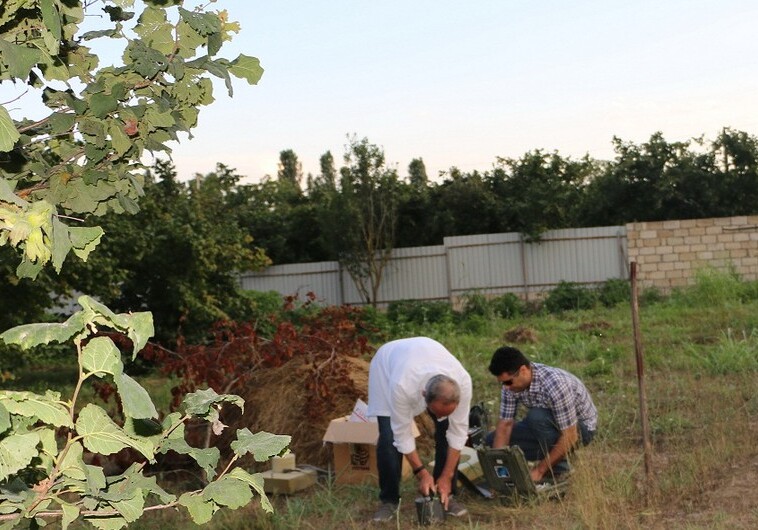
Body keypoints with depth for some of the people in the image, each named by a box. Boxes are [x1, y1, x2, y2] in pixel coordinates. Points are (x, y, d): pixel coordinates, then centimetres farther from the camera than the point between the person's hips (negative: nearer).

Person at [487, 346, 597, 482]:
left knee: (536, 417, -36)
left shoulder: (554, 384, -36)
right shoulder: (511, 382, -15)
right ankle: (555, 455, 4)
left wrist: (539, 470, -29)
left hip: (580, 426, -7)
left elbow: (569, 436, -32)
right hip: (548, 424, 7)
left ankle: (558, 469, -13)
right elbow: (505, 424, -11)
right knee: (493, 440, -7)